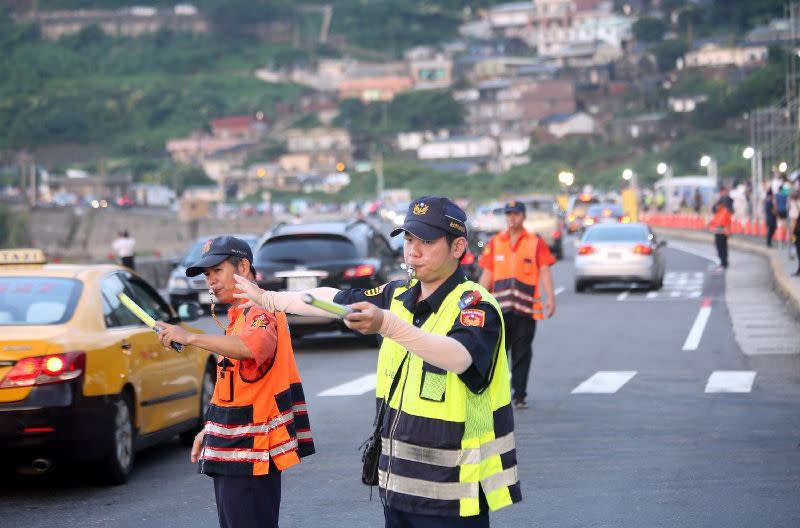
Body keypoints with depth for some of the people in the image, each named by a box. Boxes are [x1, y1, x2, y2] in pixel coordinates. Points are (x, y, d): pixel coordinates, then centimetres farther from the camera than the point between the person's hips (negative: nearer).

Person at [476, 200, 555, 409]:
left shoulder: (536, 242, 5)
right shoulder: (495, 243, 12)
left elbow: (544, 271, -1)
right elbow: (487, 274, 13)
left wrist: (550, 297, -11)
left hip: (525, 306, -2)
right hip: (500, 307, 2)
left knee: (522, 353, 2)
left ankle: (519, 396, 7)